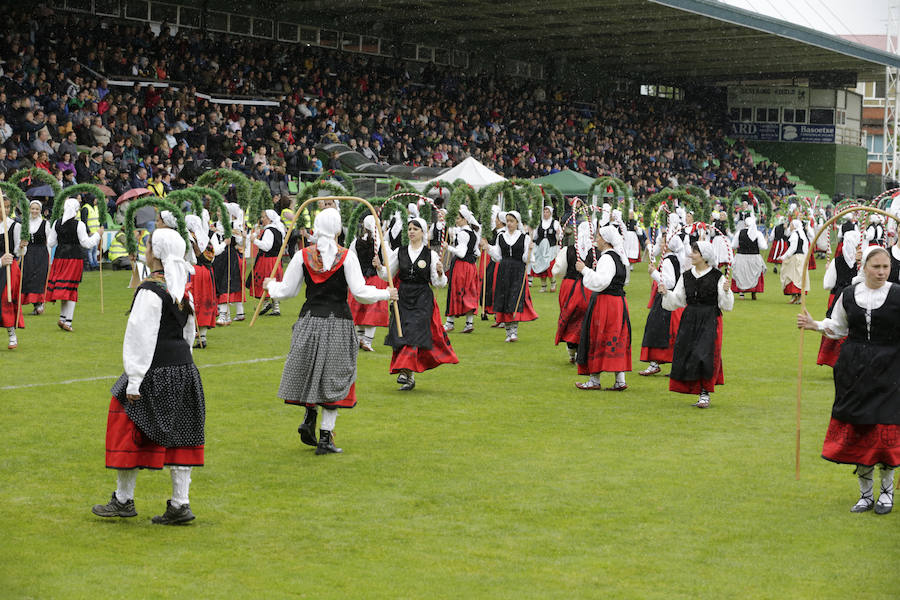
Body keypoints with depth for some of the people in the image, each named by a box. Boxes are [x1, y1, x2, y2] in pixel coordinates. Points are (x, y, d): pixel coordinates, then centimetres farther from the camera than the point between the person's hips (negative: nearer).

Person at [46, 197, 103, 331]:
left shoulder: (56, 224, 1)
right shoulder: (78, 224, -11)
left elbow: (51, 243, 8)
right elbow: (87, 244, -8)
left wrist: (49, 233, 29)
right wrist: (98, 234, 6)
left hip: (60, 256, 4)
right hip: (74, 257, -4)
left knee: (62, 288, 15)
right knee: (71, 289, 1)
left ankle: (63, 318, 16)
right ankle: (67, 321, 1)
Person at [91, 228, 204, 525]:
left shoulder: (150, 290, -16)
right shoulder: (182, 290, 9)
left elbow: (141, 337, -17)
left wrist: (134, 381, -15)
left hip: (155, 372, -8)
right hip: (184, 368, 8)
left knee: (128, 431, 6)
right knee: (177, 435, 9)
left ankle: (123, 500, 14)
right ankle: (180, 504, 8)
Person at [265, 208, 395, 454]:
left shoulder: (302, 256, -2)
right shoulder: (347, 257, -8)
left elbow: (287, 290, 3)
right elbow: (360, 292, -12)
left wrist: (270, 284, 24)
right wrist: (386, 294, 4)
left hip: (310, 319, 2)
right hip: (339, 321, -2)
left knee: (311, 371, 21)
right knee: (334, 377, 5)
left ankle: (309, 418, 5)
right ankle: (325, 437, 3)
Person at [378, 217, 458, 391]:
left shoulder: (431, 254, -1)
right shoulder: (399, 252, 7)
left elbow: (438, 283, -1)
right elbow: (388, 275, 12)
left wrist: (440, 273, -21)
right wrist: (379, 267, -7)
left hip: (422, 299, -3)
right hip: (403, 298, 3)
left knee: (414, 332, -16)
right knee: (400, 335, -1)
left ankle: (405, 370, -17)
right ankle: (410, 377, 9)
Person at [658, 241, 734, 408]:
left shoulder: (717, 276, -4)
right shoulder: (686, 276, 9)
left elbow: (725, 305, -4)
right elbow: (677, 300, 11)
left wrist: (726, 291, -22)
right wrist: (666, 293, -6)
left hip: (710, 320, -5)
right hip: (690, 319, 5)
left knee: (705, 355, -12)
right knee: (686, 355, 0)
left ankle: (705, 393, 0)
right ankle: (699, 391, 14)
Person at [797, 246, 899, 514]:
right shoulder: (849, 294, 5)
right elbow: (838, 327, 18)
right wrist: (814, 325, 4)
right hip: (854, 369, 3)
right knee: (856, 431, 5)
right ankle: (865, 493, 20)